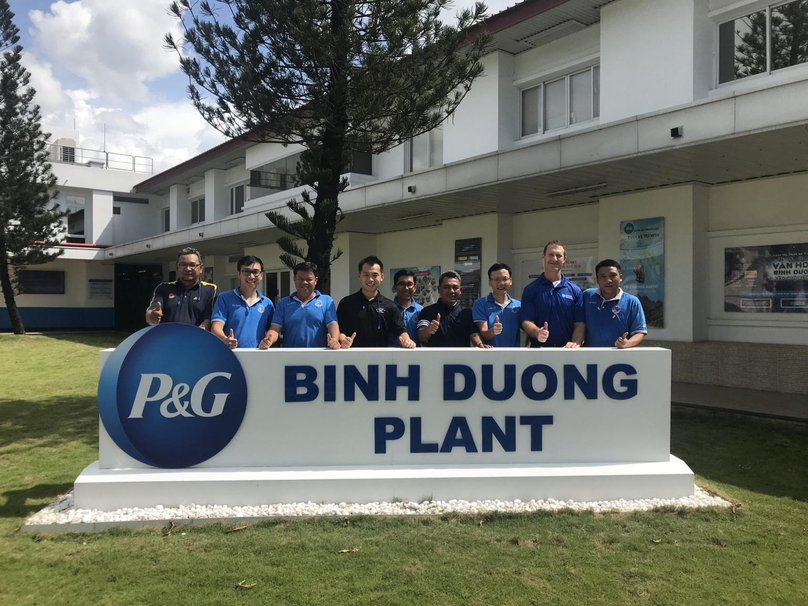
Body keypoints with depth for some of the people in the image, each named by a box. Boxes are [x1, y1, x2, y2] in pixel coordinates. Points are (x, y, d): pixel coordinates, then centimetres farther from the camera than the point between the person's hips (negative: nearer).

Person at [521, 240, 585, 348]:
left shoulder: (574, 290, 6)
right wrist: (537, 332, -26)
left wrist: (575, 343, -18)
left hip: (567, 350, 1)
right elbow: (526, 321, -4)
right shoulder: (531, 290, 2)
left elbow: (579, 323, 1)